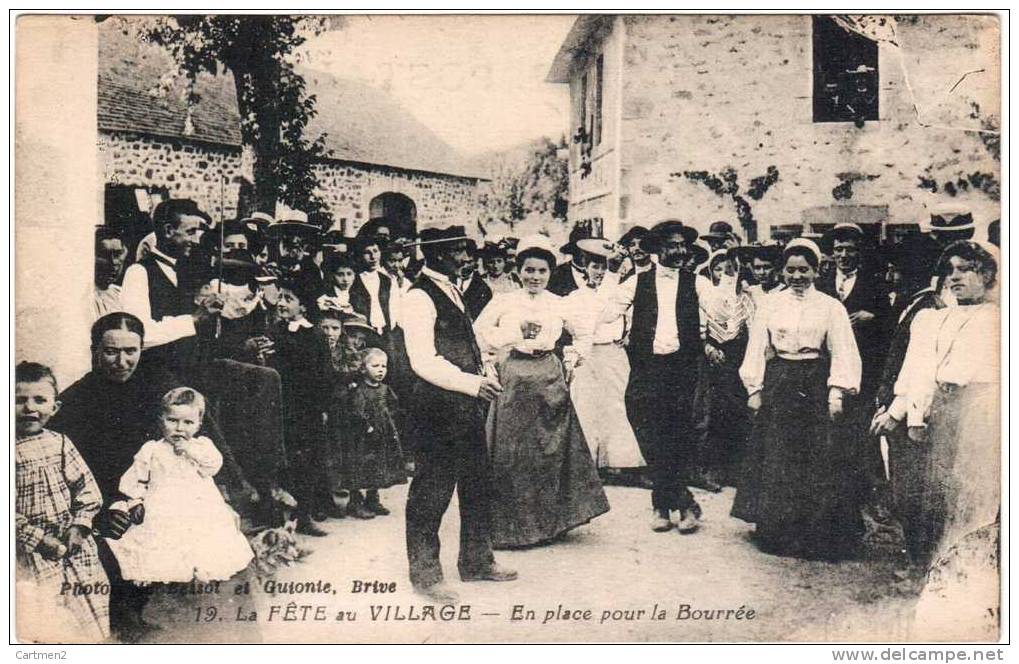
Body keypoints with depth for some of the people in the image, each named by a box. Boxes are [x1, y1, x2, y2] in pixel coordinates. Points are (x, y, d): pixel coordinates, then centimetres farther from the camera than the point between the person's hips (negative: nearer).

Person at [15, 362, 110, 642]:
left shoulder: (59, 443, 2)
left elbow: (87, 487, 3)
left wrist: (79, 527, -10)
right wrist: (38, 539, -16)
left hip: (73, 541, 3)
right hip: (30, 551, -3)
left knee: (88, 603, 11)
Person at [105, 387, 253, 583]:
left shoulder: (202, 445, 12)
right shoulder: (152, 450, 11)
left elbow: (214, 465, -6)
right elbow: (134, 480, 17)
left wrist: (190, 449, -9)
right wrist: (135, 500, 3)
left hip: (199, 508, 1)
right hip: (164, 512, 0)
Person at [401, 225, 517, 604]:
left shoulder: (451, 291, 15)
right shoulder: (420, 297, -14)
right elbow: (423, 361, -22)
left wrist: (482, 381, 15)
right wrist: (471, 383, -29)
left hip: (467, 404, 9)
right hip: (437, 406, -9)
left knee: (478, 485, 16)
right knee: (432, 491, 1)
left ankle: (476, 562, 31)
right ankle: (425, 575, 15)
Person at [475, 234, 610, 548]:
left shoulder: (559, 305, 6)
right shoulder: (503, 302, 2)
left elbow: (584, 335, 18)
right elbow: (476, 333, 9)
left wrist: (570, 362, 7)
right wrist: (490, 364, 2)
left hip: (549, 382, 1)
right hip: (512, 382, -1)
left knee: (551, 450, 3)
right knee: (510, 452, 0)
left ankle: (549, 519, 16)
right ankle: (509, 523, 12)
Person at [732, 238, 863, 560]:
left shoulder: (831, 307, 3)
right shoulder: (770, 304, 7)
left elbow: (842, 352, 1)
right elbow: (757, 348, 10)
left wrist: (837, 392, -9)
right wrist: (754, 389, 4)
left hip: (816, 386, -1)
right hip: (777, 385, 2)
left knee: (818, 460, -2)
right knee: (775, 458, 2)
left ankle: (817, 538, 7)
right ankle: (777, 532, 12)